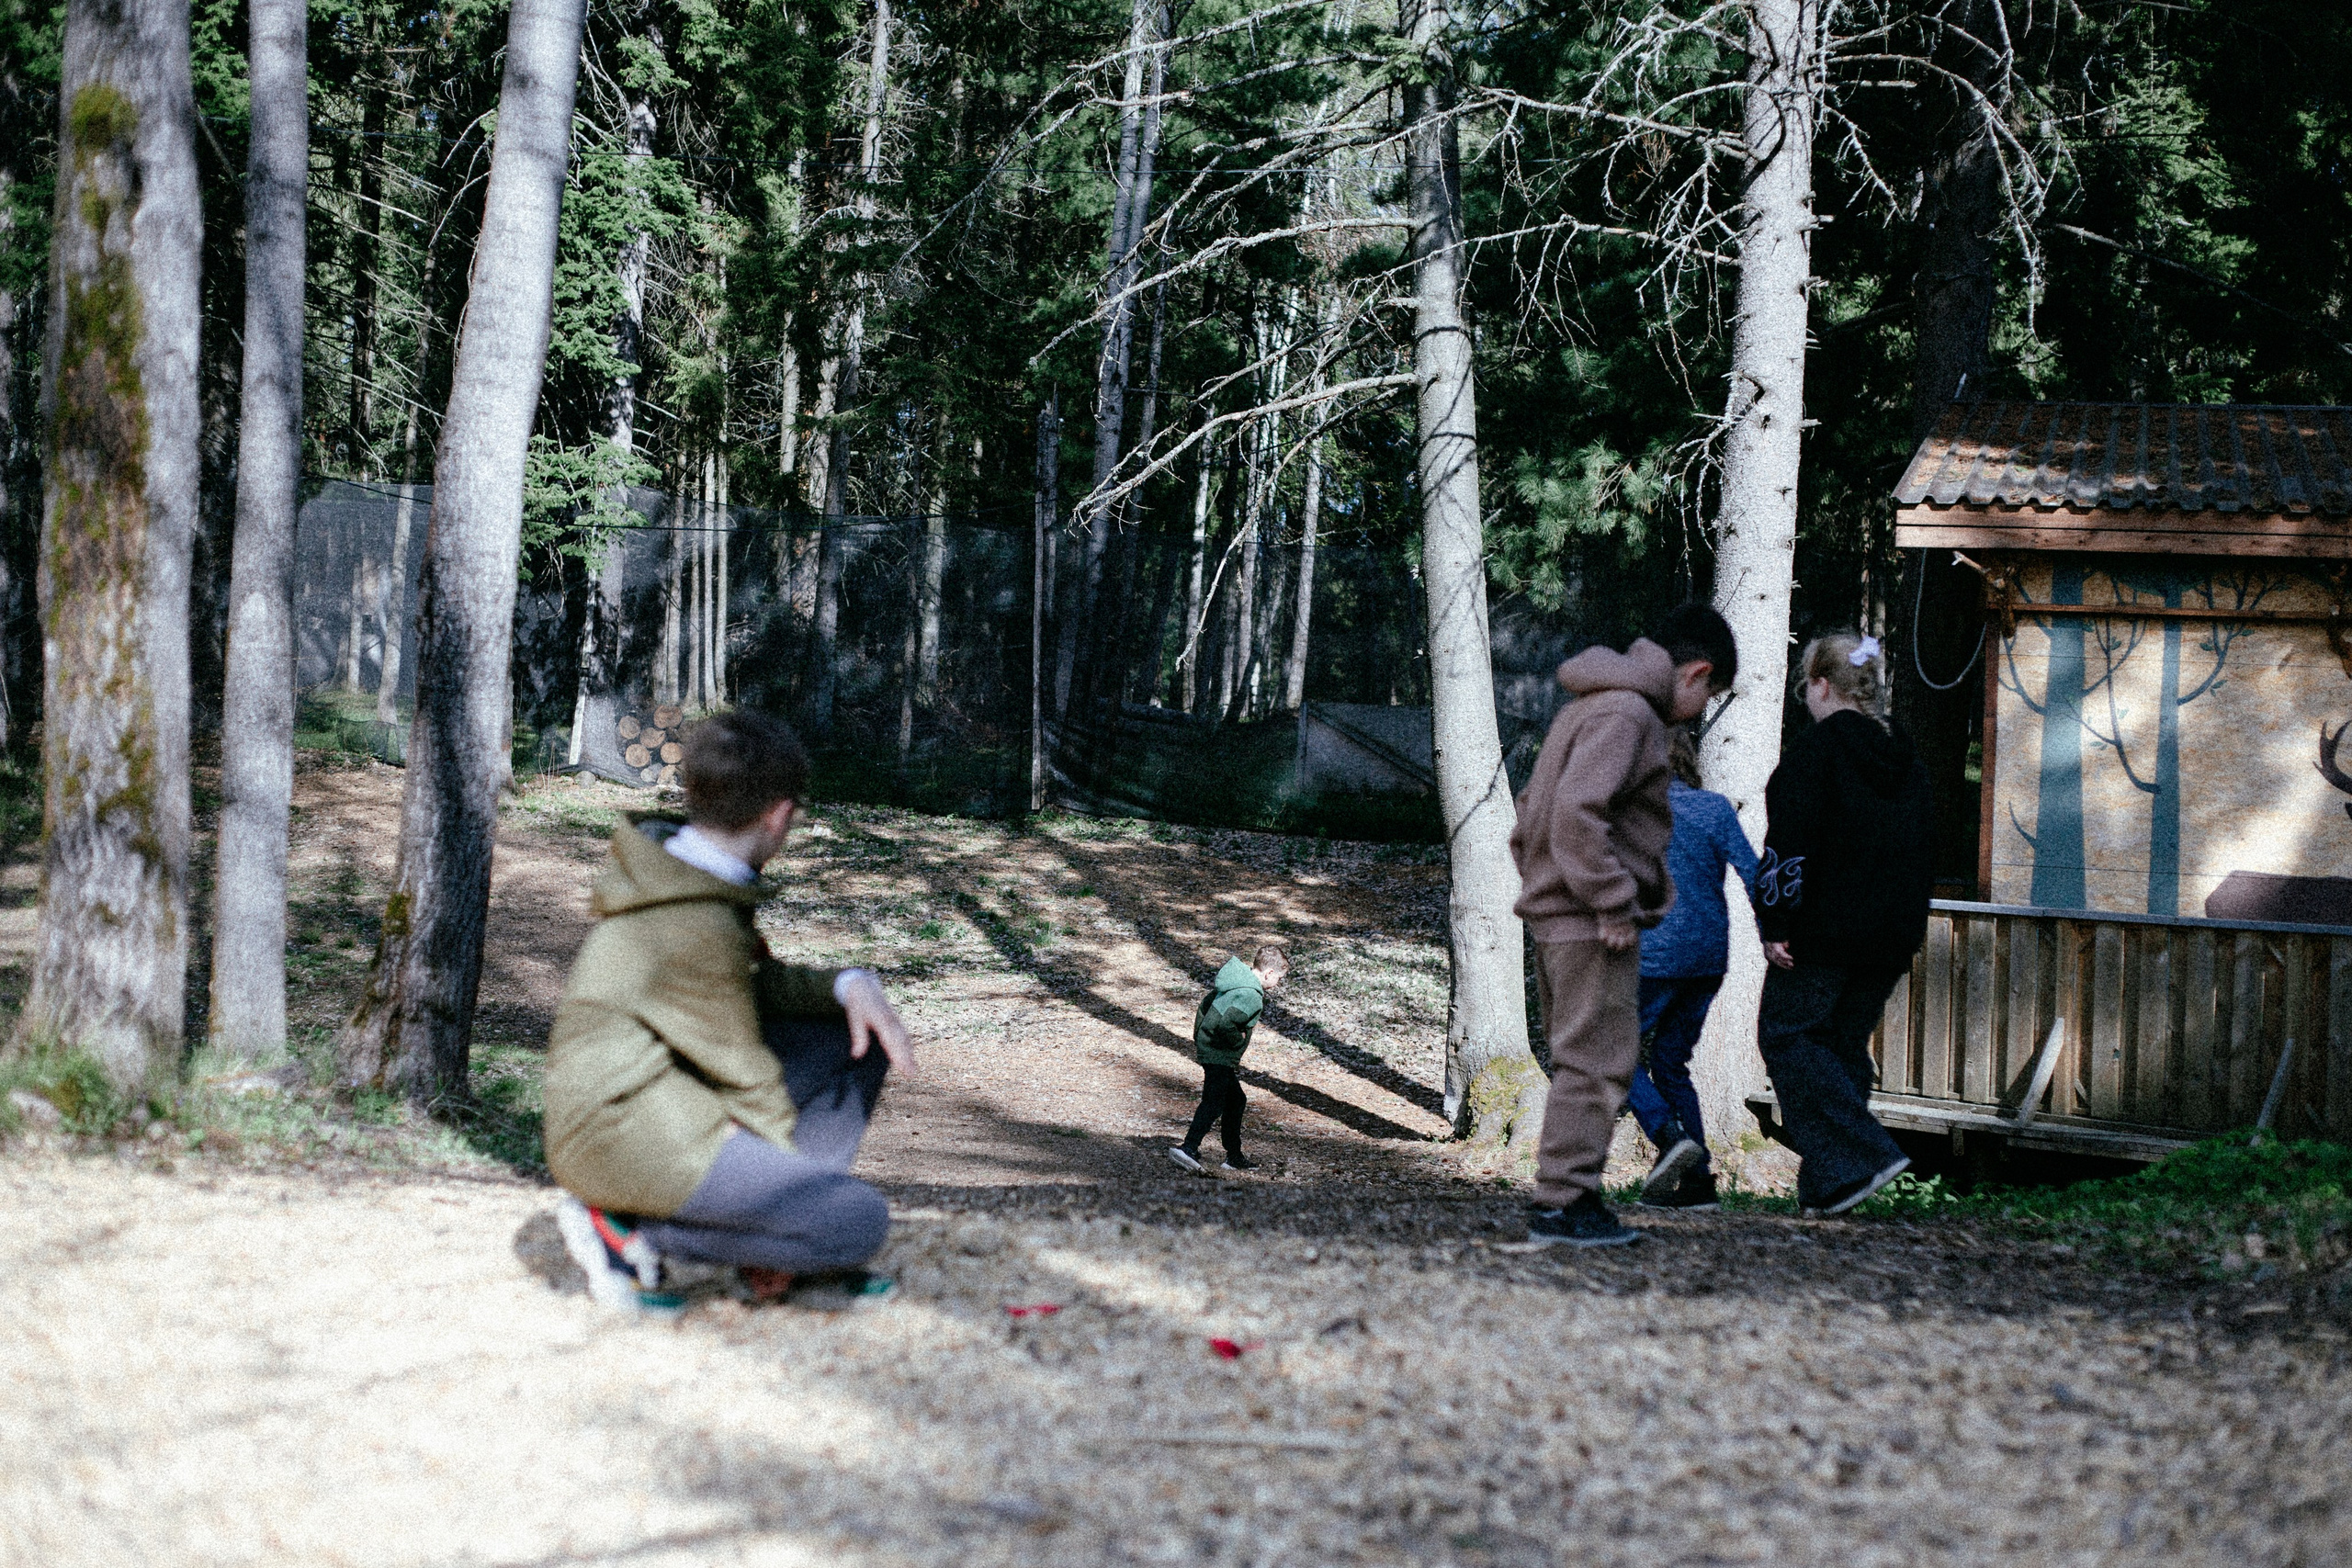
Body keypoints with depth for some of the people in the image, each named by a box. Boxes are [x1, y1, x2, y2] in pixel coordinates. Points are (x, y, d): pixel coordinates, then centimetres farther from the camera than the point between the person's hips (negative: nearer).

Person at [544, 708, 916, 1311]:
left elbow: (752, 988, 16)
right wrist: (794, 1162, 1)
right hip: (629, 1138, -10)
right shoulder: (698, 929, -24)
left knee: (860, 1032, 12)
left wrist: (847, 985, -2)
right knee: (860, 1223, -21)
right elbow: (749, 1075, -14)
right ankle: (626, 1233, -11)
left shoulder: (668, 860, 6)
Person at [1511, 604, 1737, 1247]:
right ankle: (1561, 1202, -6)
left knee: (1577, 1060, 15)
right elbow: (1578, 812, -26)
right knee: (1597, 1061, -6)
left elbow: (1534, 807, 24)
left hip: (1553, 911, 10)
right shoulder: (1626, 714, -15)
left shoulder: (1588, 707, 18)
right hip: (1594, 924, -10)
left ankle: (1568, 1193, 19)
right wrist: (1614, 904, -22)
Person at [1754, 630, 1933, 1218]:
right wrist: (1907, 925, 22)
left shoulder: (1814, 751, -12)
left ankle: (1858, 1157, -12)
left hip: (1823, 927, -7)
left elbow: (1790, 846, -17)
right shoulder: (1907, 761, 12)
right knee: (1845, 1043, 13)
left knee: (1789, 1036, 2)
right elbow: (1923, 854, 17)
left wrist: (1775, 924, -13)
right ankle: (1828, 1188, 11)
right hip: (1891, 936, 7)